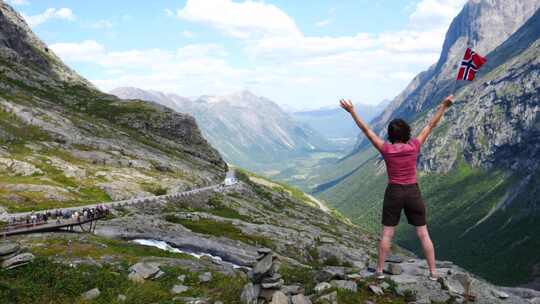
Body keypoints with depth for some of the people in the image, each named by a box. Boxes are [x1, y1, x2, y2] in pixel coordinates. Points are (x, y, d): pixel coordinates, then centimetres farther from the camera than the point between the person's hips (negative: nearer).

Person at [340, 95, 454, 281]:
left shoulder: (386, 149, -12)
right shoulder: (414, 146, -9)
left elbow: (366, 130, -10)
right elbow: (431, 125, -3)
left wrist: (352, 112, -8)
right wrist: (444, 106, 2)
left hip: (393, 194, -1)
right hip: (413, 193, 1)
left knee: (387, 233, 9)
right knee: (423, 234, 9)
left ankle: (379, 270, 13)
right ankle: (433, 272, 11)